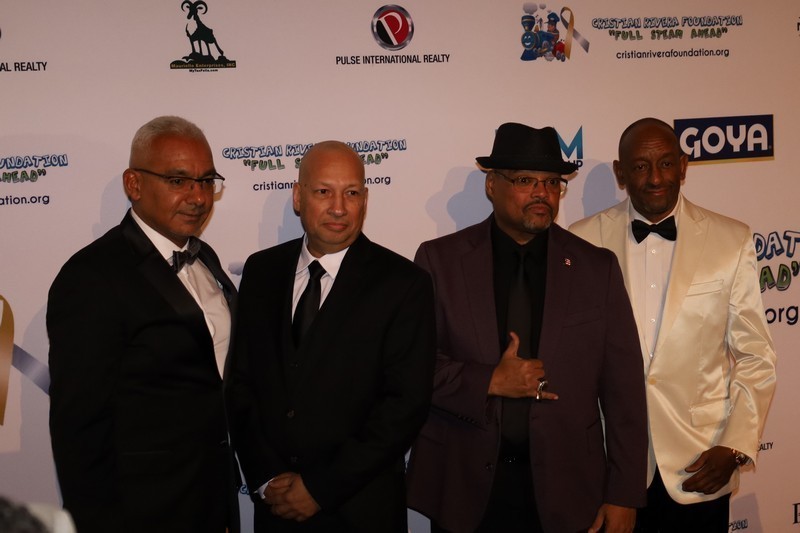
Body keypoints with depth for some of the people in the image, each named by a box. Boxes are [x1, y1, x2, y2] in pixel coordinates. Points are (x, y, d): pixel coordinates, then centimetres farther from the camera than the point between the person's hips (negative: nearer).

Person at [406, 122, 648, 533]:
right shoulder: (440, 259, -2)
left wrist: (623, 496, -2)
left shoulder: (597, 267, 1)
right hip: (463, 488, -1)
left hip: (566, 491, 1)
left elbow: (623, 390, 1)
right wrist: (489, 382, -16)